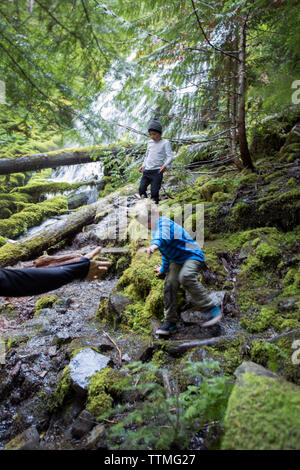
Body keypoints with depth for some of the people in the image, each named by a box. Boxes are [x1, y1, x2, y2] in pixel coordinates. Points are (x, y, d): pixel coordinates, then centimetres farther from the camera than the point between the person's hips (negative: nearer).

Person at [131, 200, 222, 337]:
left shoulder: (164, 222, -15)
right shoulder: (155, 231, 15)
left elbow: (164, 236, -42)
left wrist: (154, 245, -62)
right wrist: (163, 269, 40)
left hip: (192, 255, -9)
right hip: (176, 261, 9)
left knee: (186, 277, -34)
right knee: (169, 284, -9)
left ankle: (211, 309, -25)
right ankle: (170, 321, 0)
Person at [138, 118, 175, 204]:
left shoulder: (165, 143, -1)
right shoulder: (149, 143, 17)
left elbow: (170, 156, -7)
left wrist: (165, 165, -24)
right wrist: (143, 165, 15)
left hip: (157, 172, -5)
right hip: (147, 171, 6)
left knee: (154, 192, -9)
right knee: (141, 189, -3)